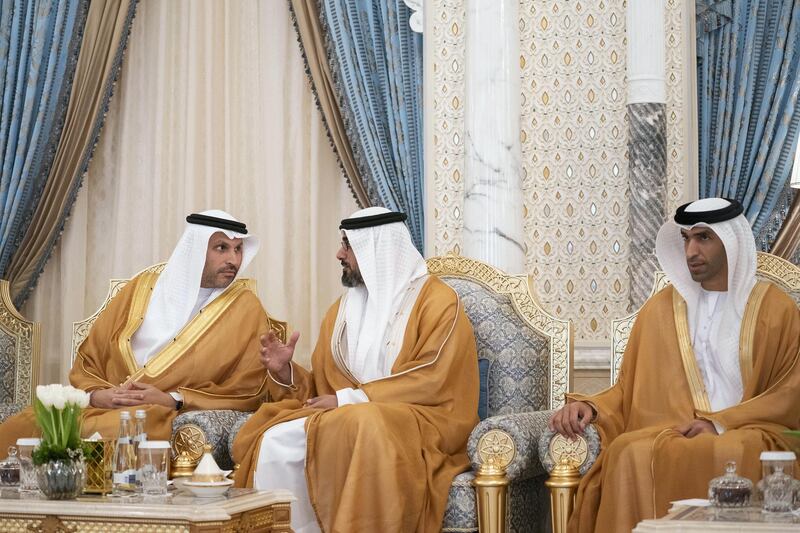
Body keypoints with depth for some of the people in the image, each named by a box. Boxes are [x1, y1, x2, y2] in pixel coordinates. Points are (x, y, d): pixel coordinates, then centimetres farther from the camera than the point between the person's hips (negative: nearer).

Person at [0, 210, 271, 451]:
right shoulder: (142, 288, 14)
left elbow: (248, 391, 1)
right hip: (101, 405, 3)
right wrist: (96, 394, -6)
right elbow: (89, 359, 17)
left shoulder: (245, 309, 5)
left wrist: (174, 400, -10)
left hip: (174, 418, -3)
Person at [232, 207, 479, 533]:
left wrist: (349, 399, -15)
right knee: (277, 441, -21)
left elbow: (433, 379, -15)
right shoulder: (342, 310, 18)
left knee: (364, 425, -39)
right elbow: (323, 388, 19)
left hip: (416, 422, -6)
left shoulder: (437, 301, -2)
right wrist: (286, 372, -3)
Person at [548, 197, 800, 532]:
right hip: (670, 430, 2)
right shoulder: (660, 308, 17)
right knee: (630, 454, -33)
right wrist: (590, 407, -5)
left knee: (727, 456, -38)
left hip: (746, 433, -2)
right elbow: (629, 389, 16)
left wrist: (722, 423, -11)